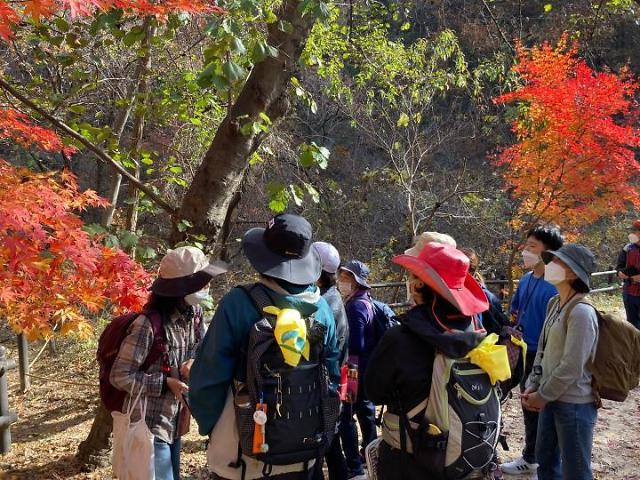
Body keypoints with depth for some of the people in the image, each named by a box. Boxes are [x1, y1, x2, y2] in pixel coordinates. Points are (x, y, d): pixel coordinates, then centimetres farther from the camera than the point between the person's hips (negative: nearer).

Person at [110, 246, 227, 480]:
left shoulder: (194, 313, -3)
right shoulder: (148, 325, -25)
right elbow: (120, 376, -21)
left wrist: (193, 362, -10)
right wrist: (165, 384, -21)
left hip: (174, 423, 8)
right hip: (149, 426, -8)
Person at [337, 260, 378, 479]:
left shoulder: (355, 306, -18)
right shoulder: (366, 301, 12)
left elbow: (354, 346, -23)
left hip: (354, 369, -10)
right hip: (367, 368, 10)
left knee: (345, 415, -5)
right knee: (365, 409, 19)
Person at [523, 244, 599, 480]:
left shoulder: (581, 312, -22)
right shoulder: (554, 304, 6)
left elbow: (572, 367, -23)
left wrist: (542, 396, -14)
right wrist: (533, 386, 2)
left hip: (575, 404, -9)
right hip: (552, 398, 9)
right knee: (545, 460, 23)